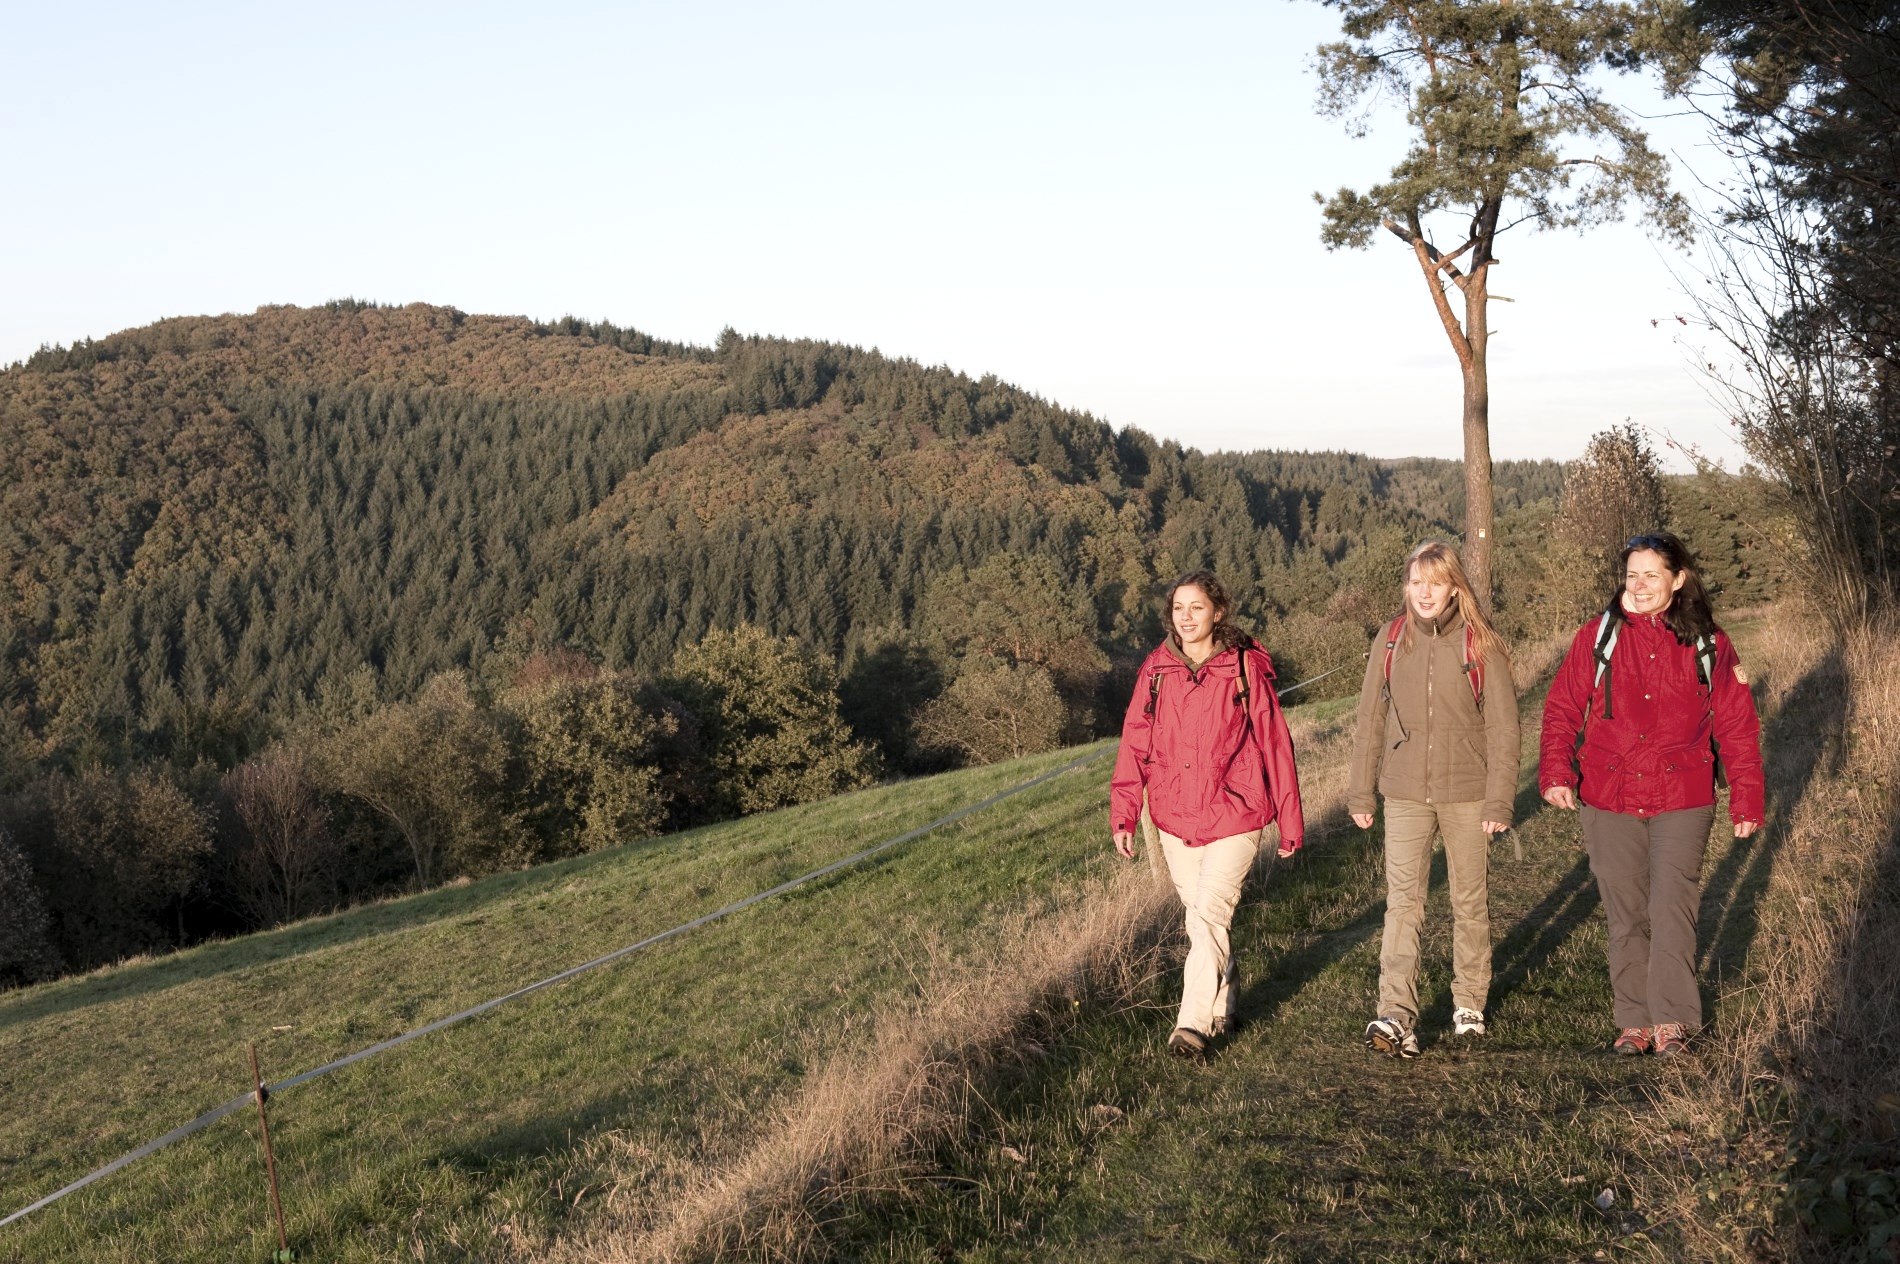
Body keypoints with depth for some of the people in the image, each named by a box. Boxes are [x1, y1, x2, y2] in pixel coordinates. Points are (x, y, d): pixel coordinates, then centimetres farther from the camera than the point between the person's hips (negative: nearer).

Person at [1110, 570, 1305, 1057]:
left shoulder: (1245, 668, -6)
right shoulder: (1156, 670, 3)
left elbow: (1274, 745, -2)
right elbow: (1134, 746, 3)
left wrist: (1290, 823, 0)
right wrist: (1123, 815, -5)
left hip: (1233, 817, -4)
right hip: (1176, 819, 4)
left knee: (1208, 916, -13)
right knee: (1201, 920, 14)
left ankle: (1194, 1023, -6)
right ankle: (1221, 1011, 30)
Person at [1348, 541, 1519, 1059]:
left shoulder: (1480, 645, -6)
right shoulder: (1390, 641, 2)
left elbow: (1503, 728, -5)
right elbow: (1370, 721, 7)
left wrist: (1499, 801, -9)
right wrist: (1359, 793, 6)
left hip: (1466, 793, -1)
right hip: (1405, 795, 1)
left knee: (1469, 900, 12)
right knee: (1402, 901, -9)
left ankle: (1470, 1003, 28)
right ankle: (1396, 1016, -15)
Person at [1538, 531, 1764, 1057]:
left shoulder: (1708, 645, 1)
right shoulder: (1598, 637, 1)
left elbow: (1737, 726, 5)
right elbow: (1562, 710, 1)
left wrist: (1746, 800, 3)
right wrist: (1555, 772, -12)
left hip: (1683, 801, -1)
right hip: (1609, 801, 1)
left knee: (1672, 910, -8)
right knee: (1625, 915, 8)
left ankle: (1672, 1019, 5)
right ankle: (1635, 1020, 19)